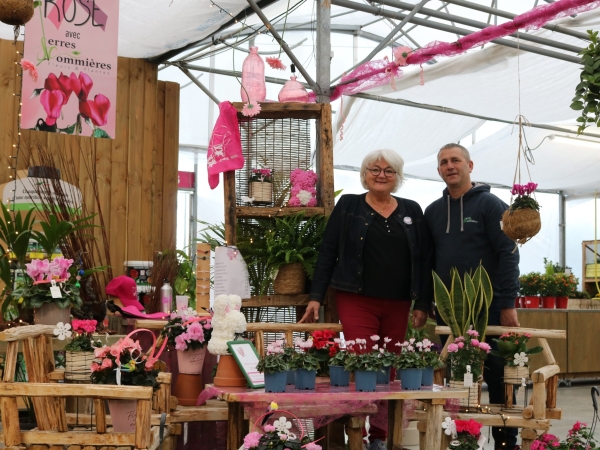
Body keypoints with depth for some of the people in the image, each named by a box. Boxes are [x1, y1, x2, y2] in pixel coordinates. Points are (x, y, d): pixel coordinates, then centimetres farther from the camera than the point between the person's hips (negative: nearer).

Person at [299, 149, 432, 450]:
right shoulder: (348, 206, 4)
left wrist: (423, 304, 4)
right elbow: (328, 252, 2)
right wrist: (316, 296, -5)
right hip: (356, 301, -3)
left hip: (397, 304, 3)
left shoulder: (412, 211, 11)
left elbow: (423, 259, 10)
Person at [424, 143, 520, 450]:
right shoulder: (433, 211, 11)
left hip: (488, 307, -4)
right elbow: (427, 260, 13)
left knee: (497, 377, 1)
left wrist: (508, 303, -15)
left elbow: (508, 254, -9)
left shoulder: (490, 204, -3)